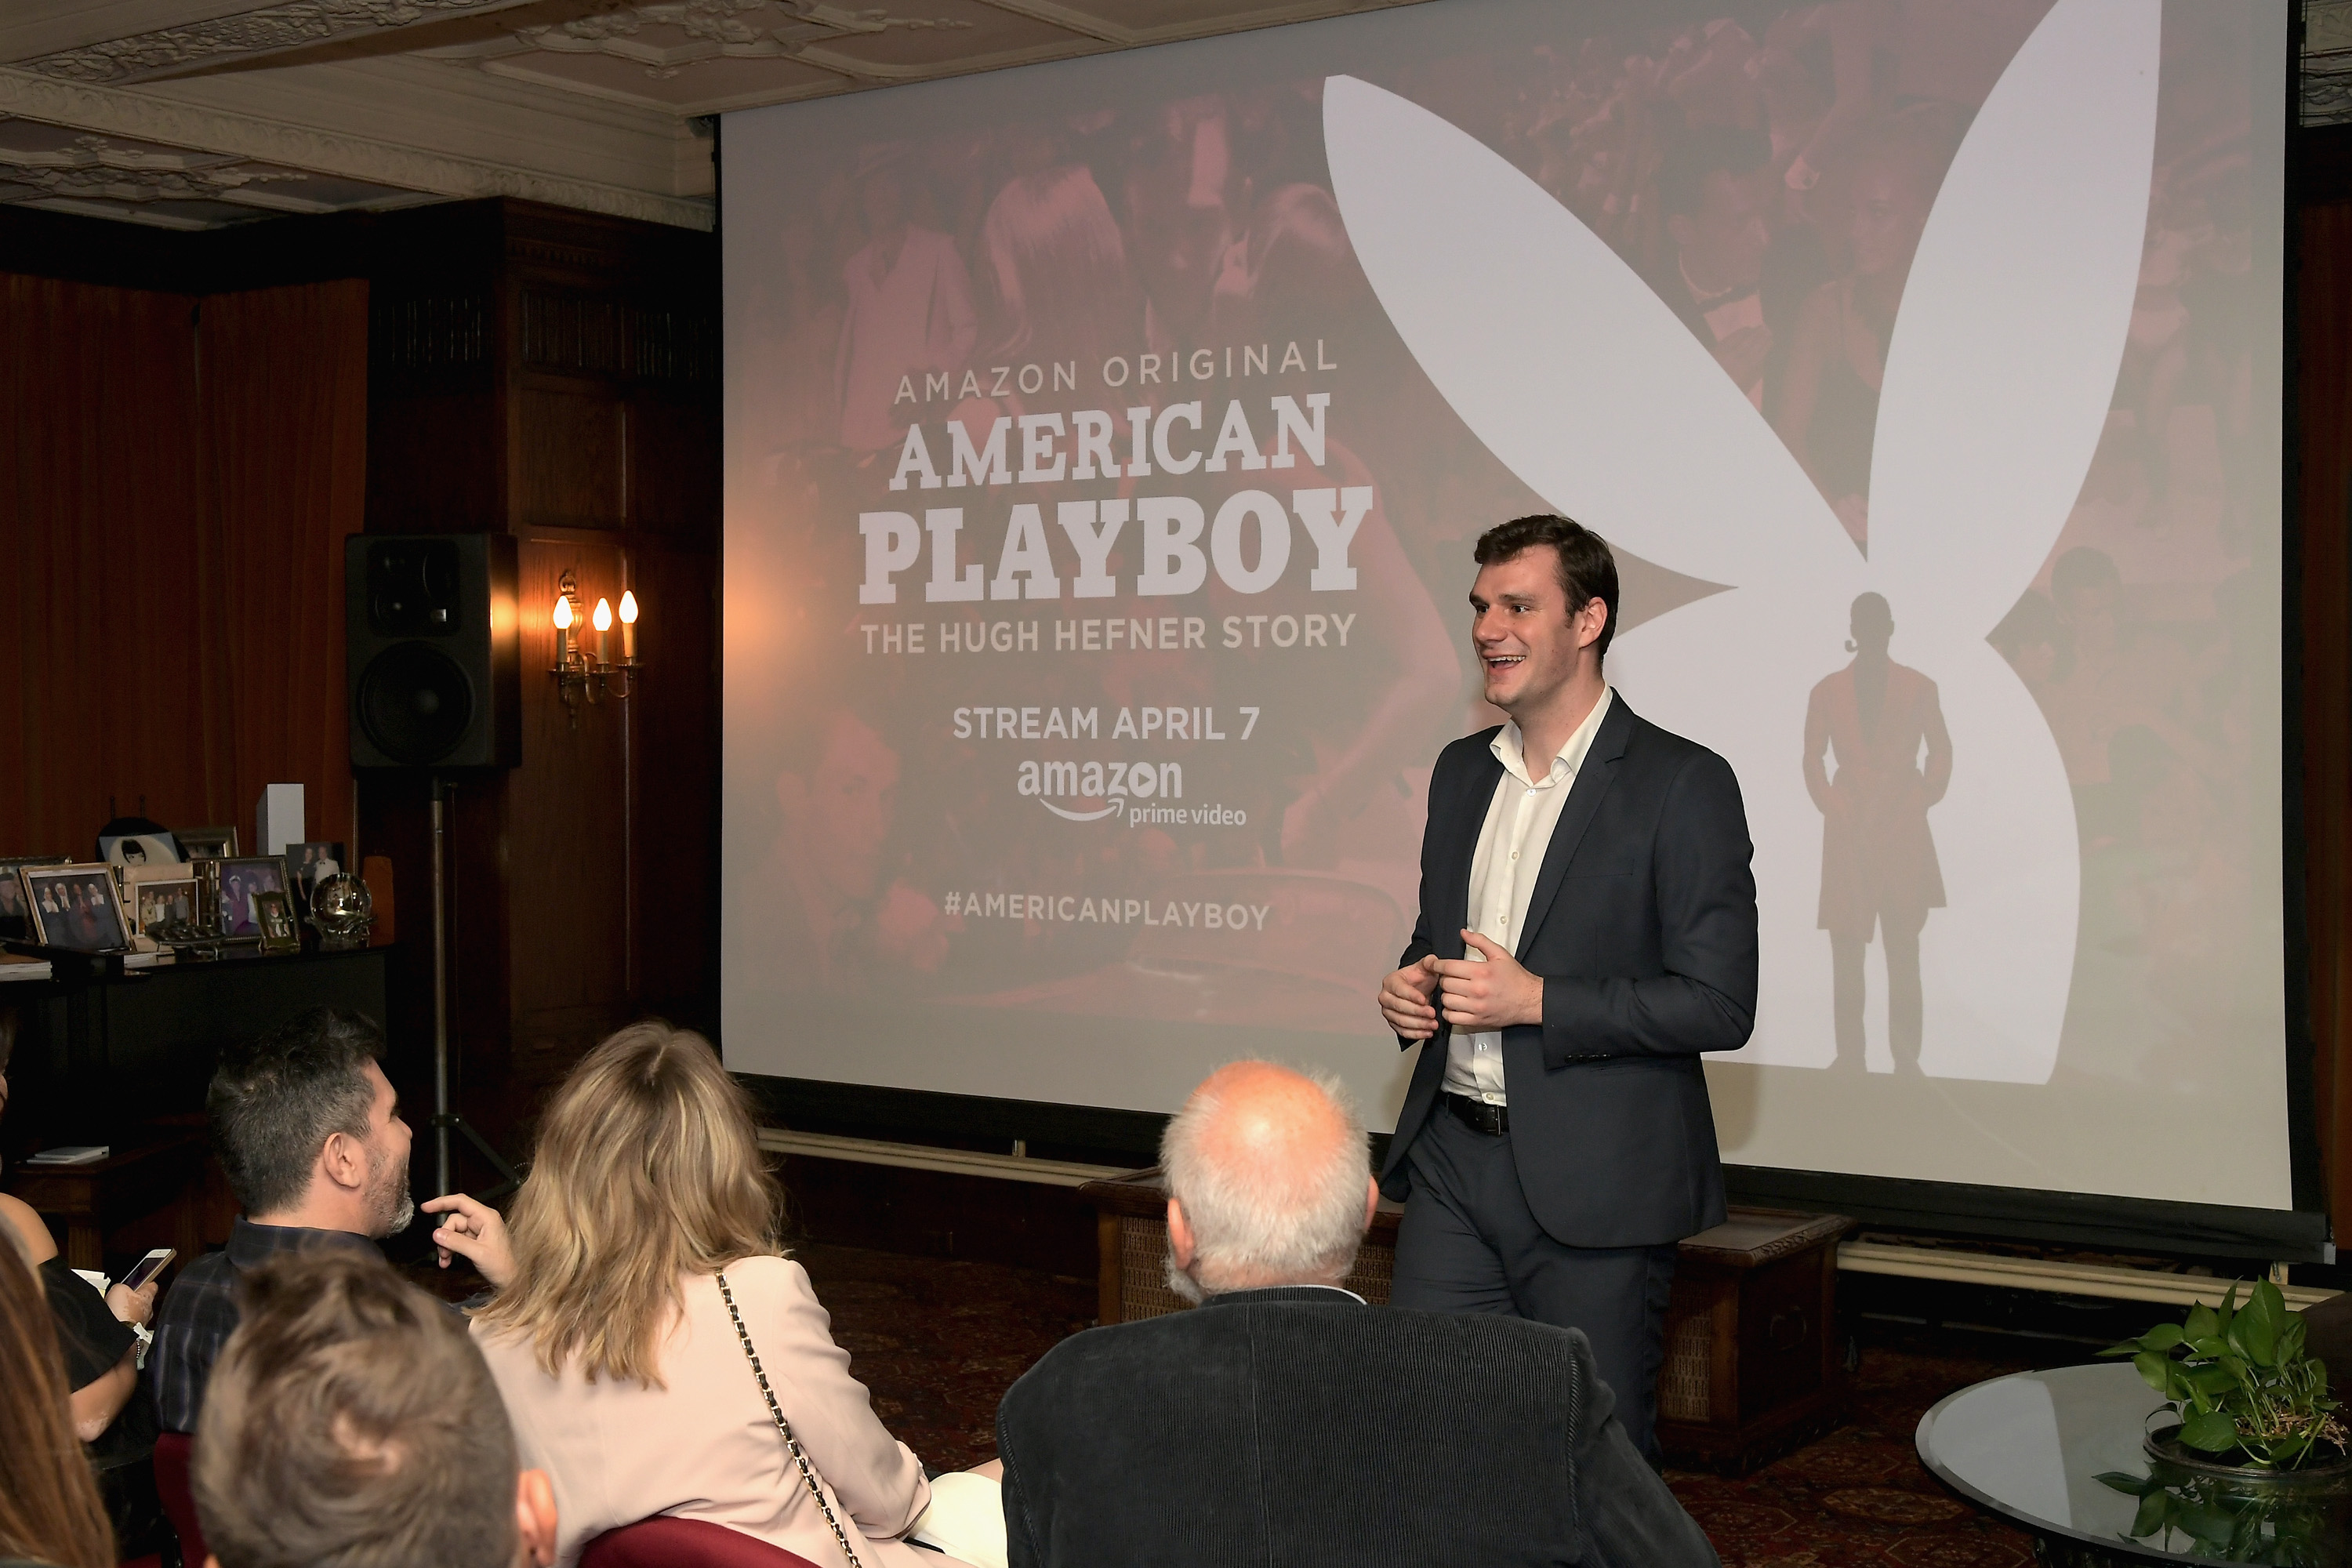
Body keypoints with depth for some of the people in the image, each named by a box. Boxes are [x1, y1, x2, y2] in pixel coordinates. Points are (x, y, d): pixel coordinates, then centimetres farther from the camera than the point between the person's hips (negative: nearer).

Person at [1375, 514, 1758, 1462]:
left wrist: (1535, 999, -18)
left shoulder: (1683, 785, -9)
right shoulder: (1462, 771, 12)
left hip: (1594, 1186, -6)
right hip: (1452, 1164, 6)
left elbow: (1720, 1005, -13)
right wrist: (1410, 986, 1)